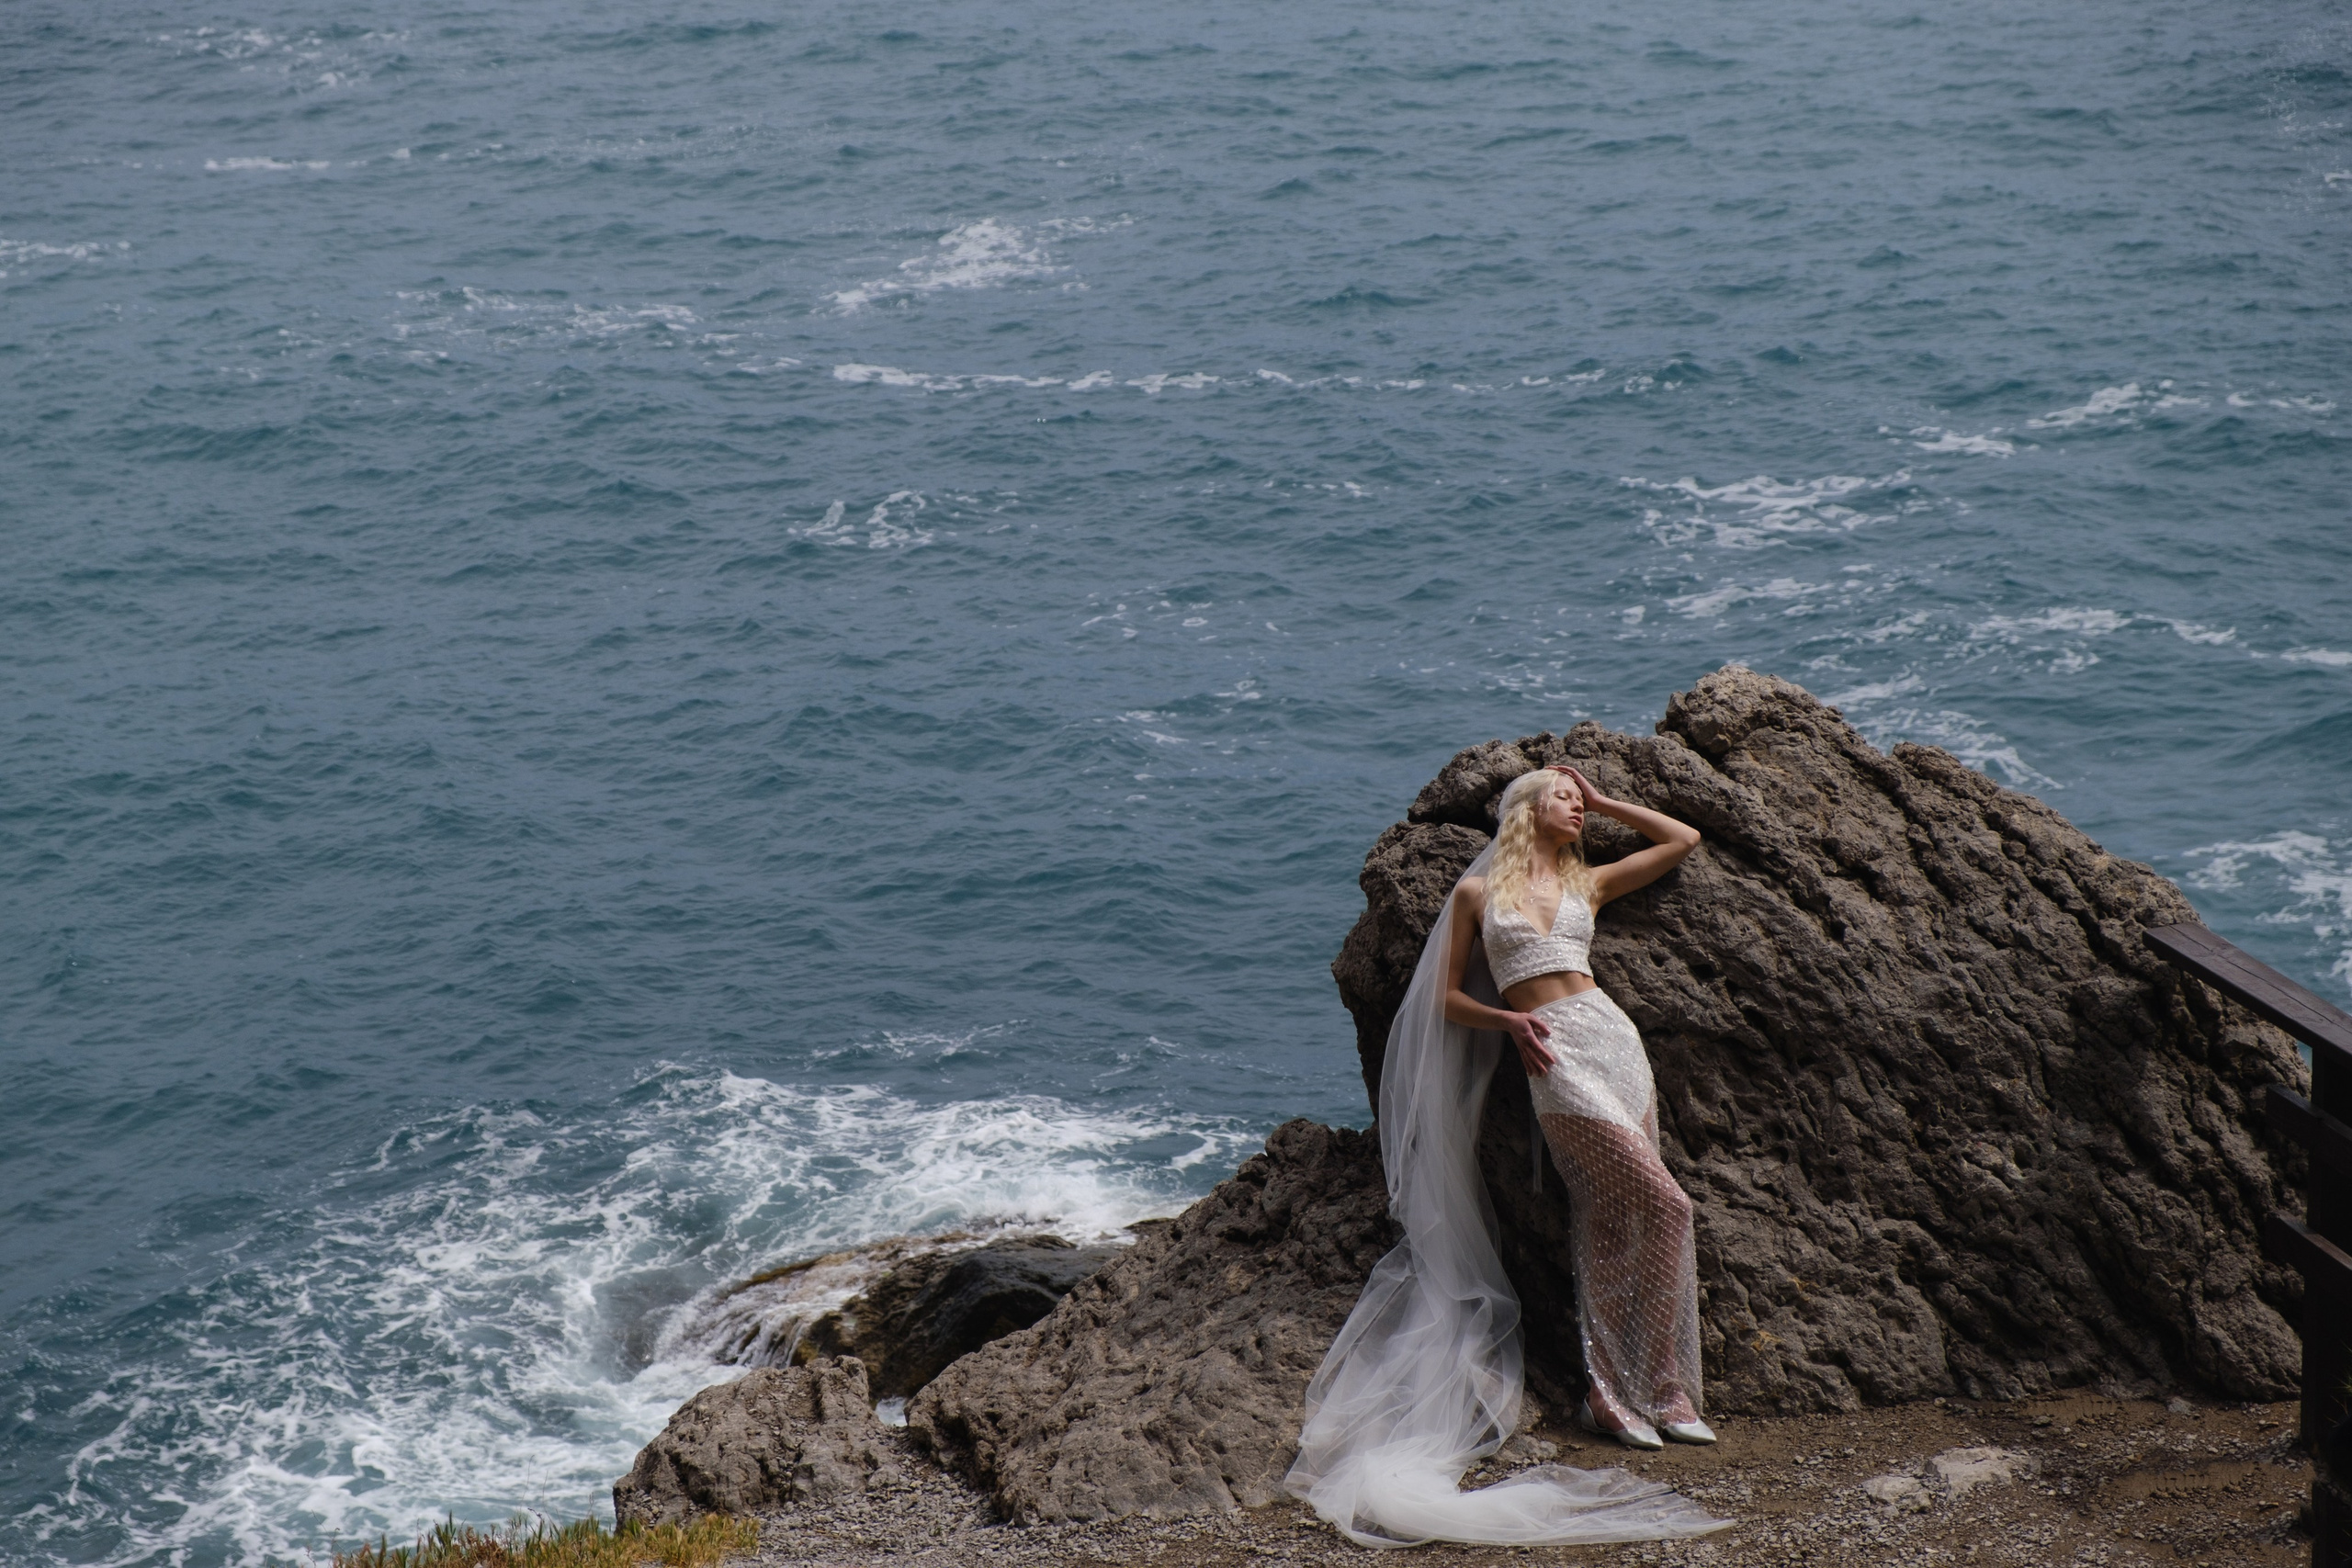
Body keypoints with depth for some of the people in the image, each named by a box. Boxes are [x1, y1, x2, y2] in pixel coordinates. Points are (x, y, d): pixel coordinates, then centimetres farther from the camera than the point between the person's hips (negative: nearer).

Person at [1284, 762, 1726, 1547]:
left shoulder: (1587, 885, 17)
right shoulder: (1478, 893, 9)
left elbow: (1683, 839, 23)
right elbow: (1450, 998, 11)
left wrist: (1604, 803, 22)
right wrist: (1509, 1021, -6)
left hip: (1614, 1039, 4)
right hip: (1556, 1058, -4)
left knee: (1610, 1226, 2)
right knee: (1664, 1204, -14)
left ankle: (1614, 1395, 5)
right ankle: (1663, 1392, -5)